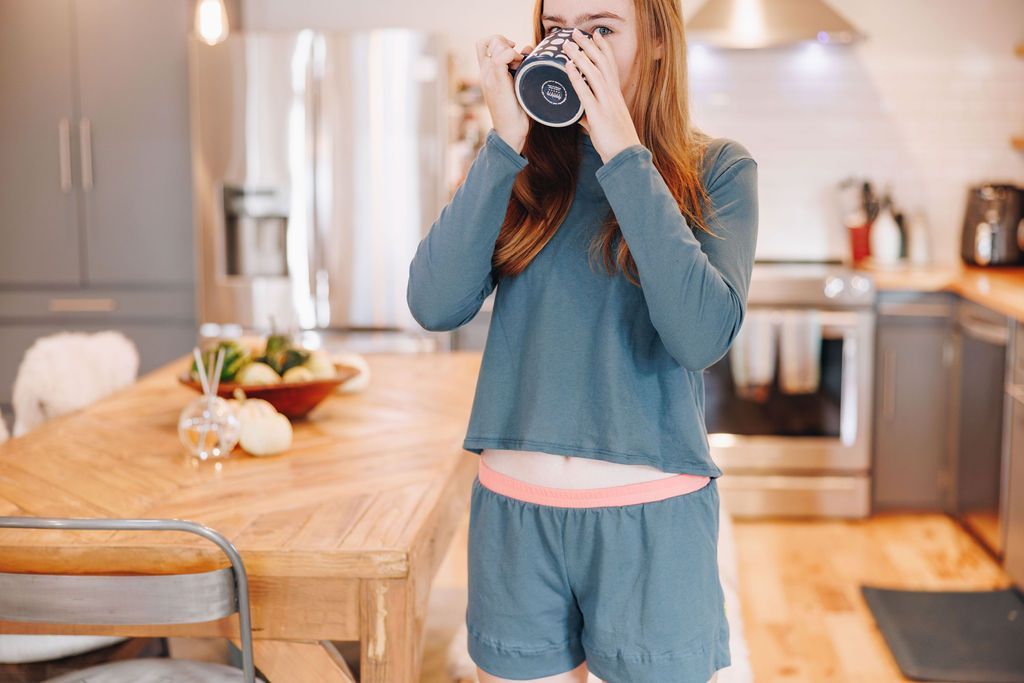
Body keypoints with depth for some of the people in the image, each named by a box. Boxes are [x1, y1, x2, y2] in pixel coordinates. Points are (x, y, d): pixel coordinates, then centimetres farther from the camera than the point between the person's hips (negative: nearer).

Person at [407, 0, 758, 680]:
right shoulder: (521, 164, 5)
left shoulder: (718, 169, -2)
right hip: (513, 510, 2)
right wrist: (506, 148, -13)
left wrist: (624, 155, -18)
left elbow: (704, 336, -18)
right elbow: (435, 305, -9)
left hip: (654, 520, -2)